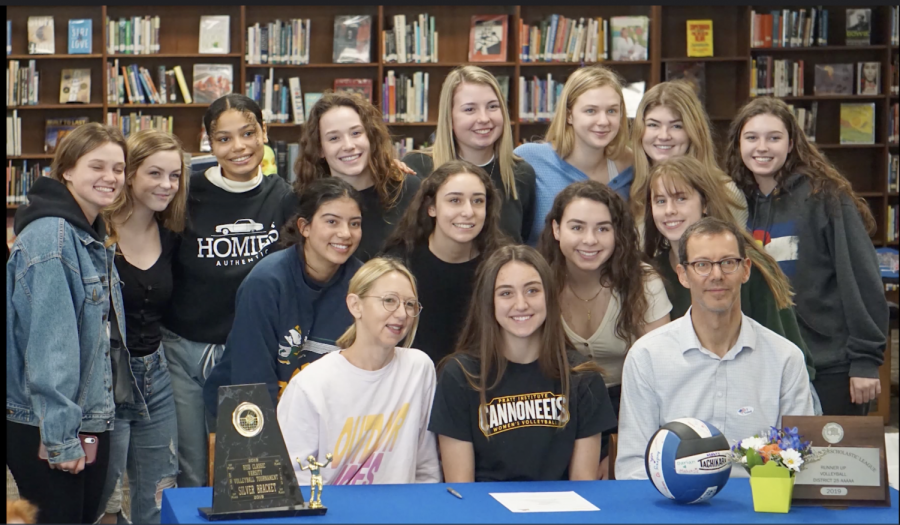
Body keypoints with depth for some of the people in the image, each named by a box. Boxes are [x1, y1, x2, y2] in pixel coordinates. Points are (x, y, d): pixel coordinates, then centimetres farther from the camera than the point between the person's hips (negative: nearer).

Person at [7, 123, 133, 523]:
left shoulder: (93, 237, 12)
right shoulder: (49, 236, -18)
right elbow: (49, 343, -23)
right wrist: (61, 435, -24)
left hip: (92, 421, 9)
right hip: (46, 430, -9)